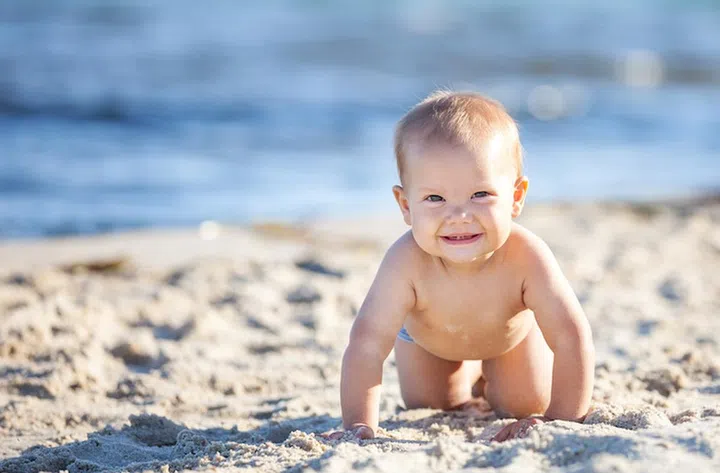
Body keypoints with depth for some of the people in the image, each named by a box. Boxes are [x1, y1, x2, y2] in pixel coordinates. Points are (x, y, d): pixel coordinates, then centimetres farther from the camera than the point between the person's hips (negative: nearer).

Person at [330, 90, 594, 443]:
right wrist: (359, 425, -47)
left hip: (513, 331, 0)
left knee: (524, 408, 7)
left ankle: (494, 377, 41)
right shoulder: (407, 262, -47)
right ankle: (471, 375, 47)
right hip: (426, 334, 0)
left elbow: (572, 338, -44)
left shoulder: (526, 257, -46)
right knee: (429, 408, 15)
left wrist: (560, 421, -49)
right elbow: (368, 342, -44)